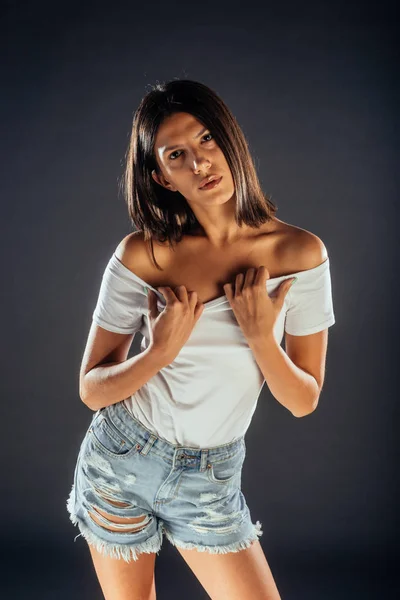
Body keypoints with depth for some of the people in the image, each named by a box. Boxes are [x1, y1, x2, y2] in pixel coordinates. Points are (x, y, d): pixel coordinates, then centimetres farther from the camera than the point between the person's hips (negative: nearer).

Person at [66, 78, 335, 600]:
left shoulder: (300, 252, -10)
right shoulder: (141, 254, -12)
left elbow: (304, 402, -6)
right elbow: (92, 391, -7)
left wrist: (260, 337, -23)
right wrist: (158, 353, -25)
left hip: (211, 480, 1)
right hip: (120, 459, 0)